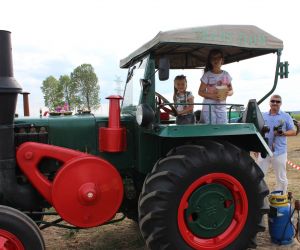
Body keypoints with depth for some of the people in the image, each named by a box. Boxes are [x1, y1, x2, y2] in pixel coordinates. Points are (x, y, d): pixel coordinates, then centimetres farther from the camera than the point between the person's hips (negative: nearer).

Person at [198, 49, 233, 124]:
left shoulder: (226, 75, 7)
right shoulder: (207, 75, -3)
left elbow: (231, 91, 12)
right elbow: (200, 92, -3)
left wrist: (228, 93, -13)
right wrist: (212, 96, -20)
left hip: (222, 108, 3)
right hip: (208, 108, -3)